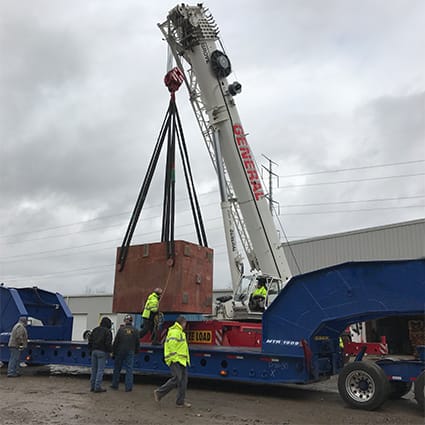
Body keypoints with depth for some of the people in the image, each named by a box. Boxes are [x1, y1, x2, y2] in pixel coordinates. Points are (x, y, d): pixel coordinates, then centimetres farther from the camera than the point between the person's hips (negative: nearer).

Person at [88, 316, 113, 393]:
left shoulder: (95, 330, 13)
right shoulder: (107, 331, -7)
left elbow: (90, 340, 14)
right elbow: (108, 343, -13)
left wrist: (90, 350, 19)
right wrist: (110, 351, -1)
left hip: (94, 351, 6)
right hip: (102, 352, -6)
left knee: (94, 369, 12)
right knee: (100, 370, -3)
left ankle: (92, 386, 16)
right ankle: (97, 387, -3)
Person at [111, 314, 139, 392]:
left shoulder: (121, 329, -5)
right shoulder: (135, 330, 1)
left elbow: (116, 342, -4)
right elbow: (137, 343, 5)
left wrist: (113, 352, 4)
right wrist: (136, 351, 17)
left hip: (120, 352, -1)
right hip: (130, 352, 1)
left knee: (117, 369, 13)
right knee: (129, 370, 3)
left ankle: (115, 385, 21)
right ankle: (128, 387, 2)